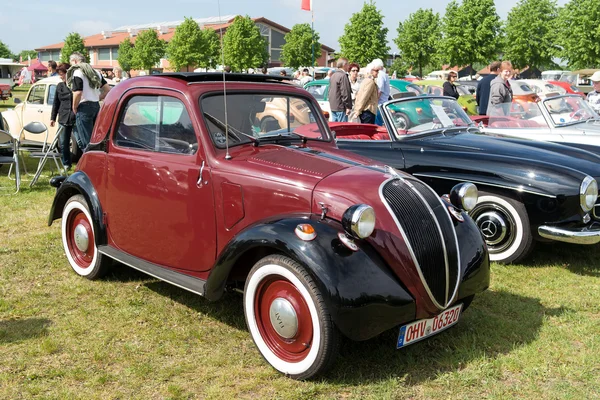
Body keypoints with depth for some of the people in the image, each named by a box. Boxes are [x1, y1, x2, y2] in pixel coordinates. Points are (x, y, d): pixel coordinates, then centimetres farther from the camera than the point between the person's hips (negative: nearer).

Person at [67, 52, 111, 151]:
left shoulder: (77, 72, -7)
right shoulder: (95, 72, 17)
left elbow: (78, 93, -19)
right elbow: (107, 90, 15)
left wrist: (74, 108, -6)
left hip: (84, 108, -8)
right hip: (96, 106, 8)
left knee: (86, 142, -5)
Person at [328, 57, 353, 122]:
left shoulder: (333, 76, 16)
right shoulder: (343, 76, -14)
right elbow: (345, 93, -18)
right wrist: (348, 106, -15)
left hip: (332, 106, 9)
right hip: (340, 107, -9)